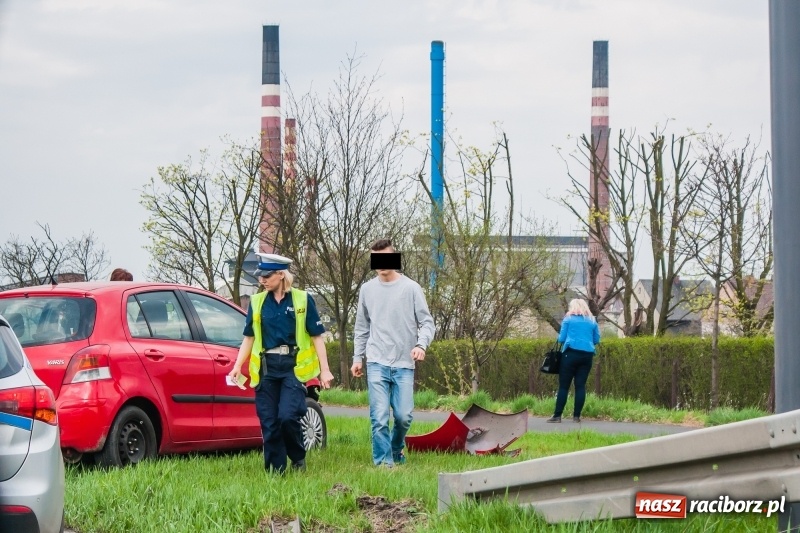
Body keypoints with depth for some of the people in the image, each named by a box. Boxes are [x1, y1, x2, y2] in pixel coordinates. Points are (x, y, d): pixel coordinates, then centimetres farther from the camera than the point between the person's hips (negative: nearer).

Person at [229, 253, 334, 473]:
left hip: (294, 367, -3)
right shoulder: (257, 302, 9)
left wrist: (324, 370, -2)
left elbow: (316, 337, 2)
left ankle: (298, 459, 9)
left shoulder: (303, 300, 1)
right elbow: (249, 337, 13)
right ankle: (275, 470, 10)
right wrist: (237, 366, 1)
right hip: (266, 368, 3)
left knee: (287, 416, -17)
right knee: (269, 423, 0)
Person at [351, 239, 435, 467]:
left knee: (404, 416, 0)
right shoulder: (367, 289, 9)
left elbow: (427, 322, 0)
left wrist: (421, 344, -18)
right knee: (379, 417, -9)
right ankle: (383, 462, -2)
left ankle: (397, 449, 28)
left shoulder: (410, 288, 0)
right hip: (377, 363, 1)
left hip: (404, 364, -1)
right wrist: (358, 357, 14)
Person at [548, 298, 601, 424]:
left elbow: (561, 338, 1)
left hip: (571, 354, -3)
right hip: (587, 355, 3)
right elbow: (596, 340, 15)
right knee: (581, 385, 4)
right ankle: (576, 416, 0)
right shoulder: (592, 321, 13)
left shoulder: (568, 320, 3)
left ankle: (557, 415, -6)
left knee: (563, 386, -2)